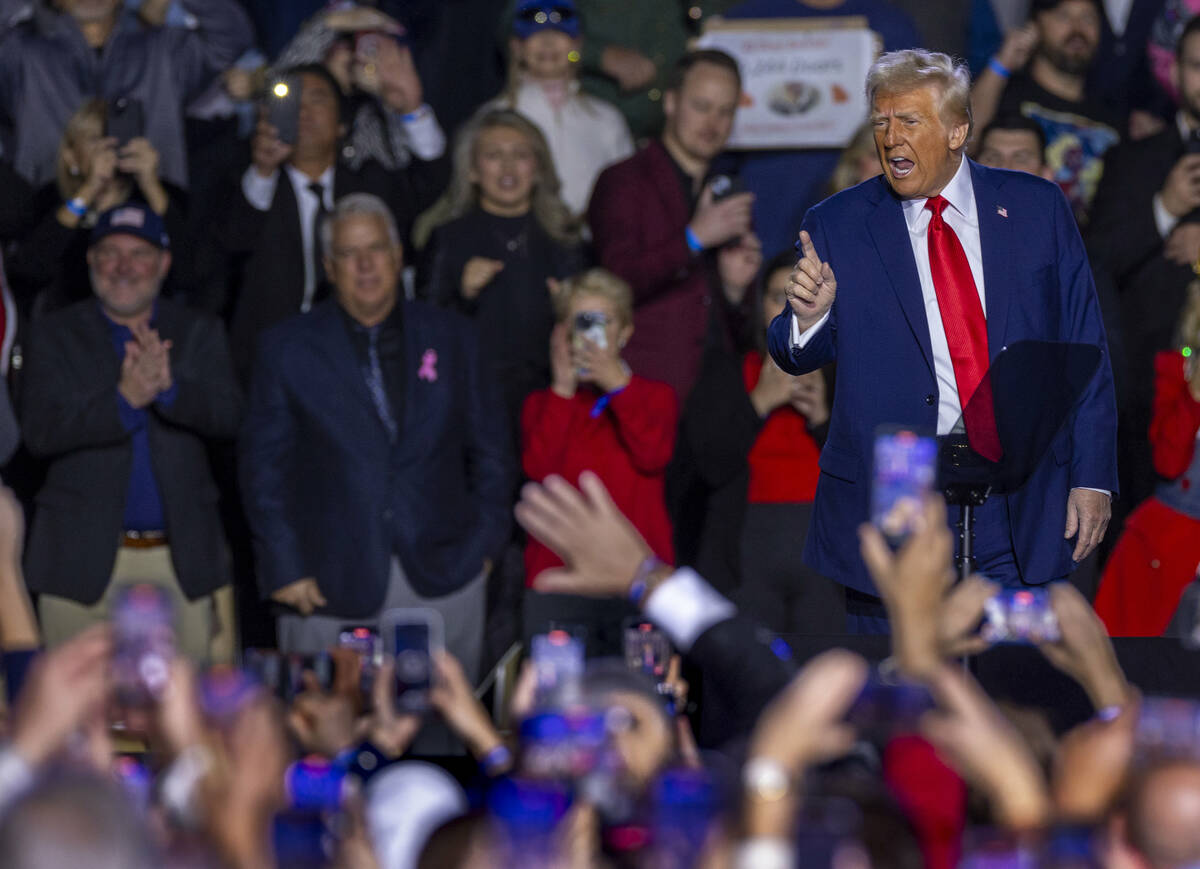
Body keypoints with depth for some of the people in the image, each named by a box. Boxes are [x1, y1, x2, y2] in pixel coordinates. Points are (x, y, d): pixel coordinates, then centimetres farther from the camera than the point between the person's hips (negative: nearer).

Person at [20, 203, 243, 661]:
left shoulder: (199, 334, 11)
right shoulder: (55, 336, 6)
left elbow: (227, 416, -3)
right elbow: (40, 432, -7)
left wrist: (169, 387, -23)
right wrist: (123, 400, -21)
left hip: (181, 565, 1)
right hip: (84, 563, -1)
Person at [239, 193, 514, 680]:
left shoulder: (451, 338, 10)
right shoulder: (288, 349, 4)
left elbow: (489, 448, 14)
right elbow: (263, 464, 2)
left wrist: (484, 542, 6)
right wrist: (285, 567, -5)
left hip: (443, 584, 2)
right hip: (331, 587, -2)